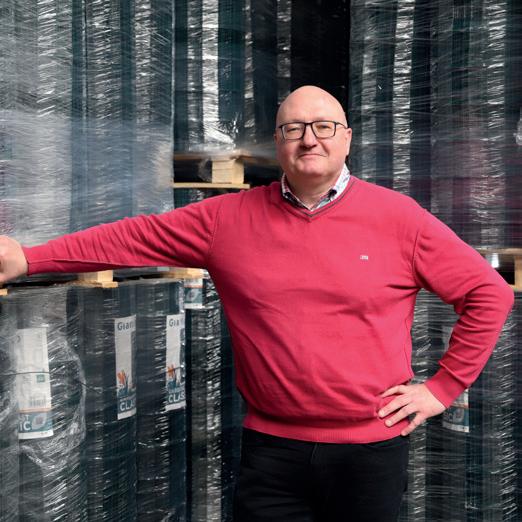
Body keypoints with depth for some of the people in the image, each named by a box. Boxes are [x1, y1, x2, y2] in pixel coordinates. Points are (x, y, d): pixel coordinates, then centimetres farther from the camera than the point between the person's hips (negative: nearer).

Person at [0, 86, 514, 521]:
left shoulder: (396, 216, -5)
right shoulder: (230, 219, 1)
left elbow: (489, 293, 0)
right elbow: (135, 238, 2)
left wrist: (442, 387, -2)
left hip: (370, 447, -1)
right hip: (271, 447, 1)